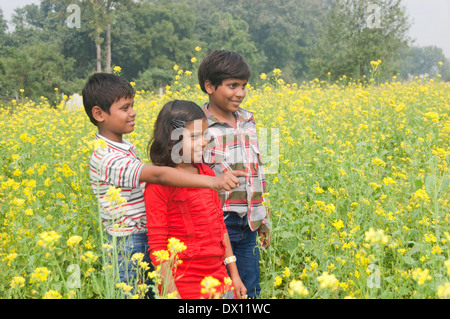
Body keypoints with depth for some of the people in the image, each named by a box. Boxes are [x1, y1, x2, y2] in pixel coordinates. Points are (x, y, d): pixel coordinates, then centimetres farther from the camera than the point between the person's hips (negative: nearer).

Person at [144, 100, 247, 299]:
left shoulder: (207, 174, 7)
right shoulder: (158, 186, -12)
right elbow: (157, 246, -12)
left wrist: (234, 275, 15)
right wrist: (171, 293, -15)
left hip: (219, 278, 6)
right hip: (185, 285, -6)